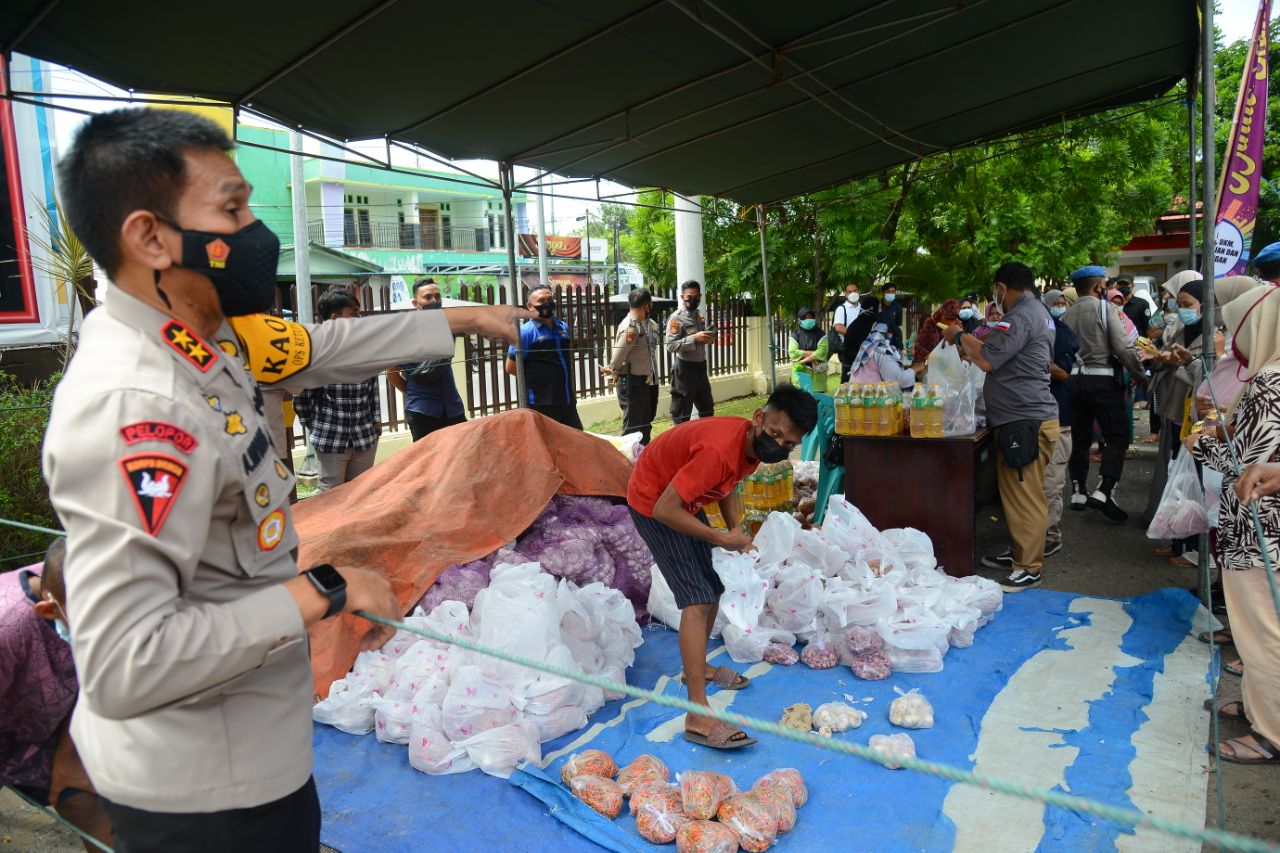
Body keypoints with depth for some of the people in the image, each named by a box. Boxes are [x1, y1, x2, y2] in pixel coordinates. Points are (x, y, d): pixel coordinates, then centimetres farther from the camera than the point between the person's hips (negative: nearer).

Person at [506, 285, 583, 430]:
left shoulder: (563, 327, 11)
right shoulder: (526, 331, -9)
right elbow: (511, 367, -9)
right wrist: (536, 378, -1)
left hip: (567, 401, 7)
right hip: (542, 404, -7)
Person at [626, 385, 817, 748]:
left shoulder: (755, 444, -8)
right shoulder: (719, 449, -37)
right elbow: (665, 509, -35)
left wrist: (737, 532, -5)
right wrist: (722, 538, -25)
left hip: (684, 501, 9)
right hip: (653, 504, -9)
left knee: (713, 590, 17)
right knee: (697, 601, -17)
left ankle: (697, 668, 39)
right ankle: (698, 717, -16)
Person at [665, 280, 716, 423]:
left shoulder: (698, 316, 12)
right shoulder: (676, 318, -12)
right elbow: (671, 346, -21)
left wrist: (708, 338, 2)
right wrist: (694, 338, -26)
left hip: (700, 368, 8)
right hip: (684, 370, -8)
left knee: (707, 411, 19)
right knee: (682, 416, 2)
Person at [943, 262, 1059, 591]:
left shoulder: (1021, 317, -17)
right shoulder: (1037, 311, 17)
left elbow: (987, 360, -22)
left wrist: (959, 337, -7)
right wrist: (970, 343, 16)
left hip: (1025, 422, -11)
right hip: (1027, 418, 11)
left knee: (1025, 497, -5)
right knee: (1018, 493, 18)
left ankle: (1029, 569, 2)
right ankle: (1019, 551, 30)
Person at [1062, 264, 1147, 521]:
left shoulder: (1067, 314, 8)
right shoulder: (1106, 308, -7)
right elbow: (1122, 348, -13)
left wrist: (1071, 373, 16)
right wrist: (1141, 377, -4)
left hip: (1076, 379, 6)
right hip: (1103, 380, -6)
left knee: (1081, 437, 14)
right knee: (1117, 437, 0)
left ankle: (1078, 492, 18)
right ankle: (1103, 492, -13)